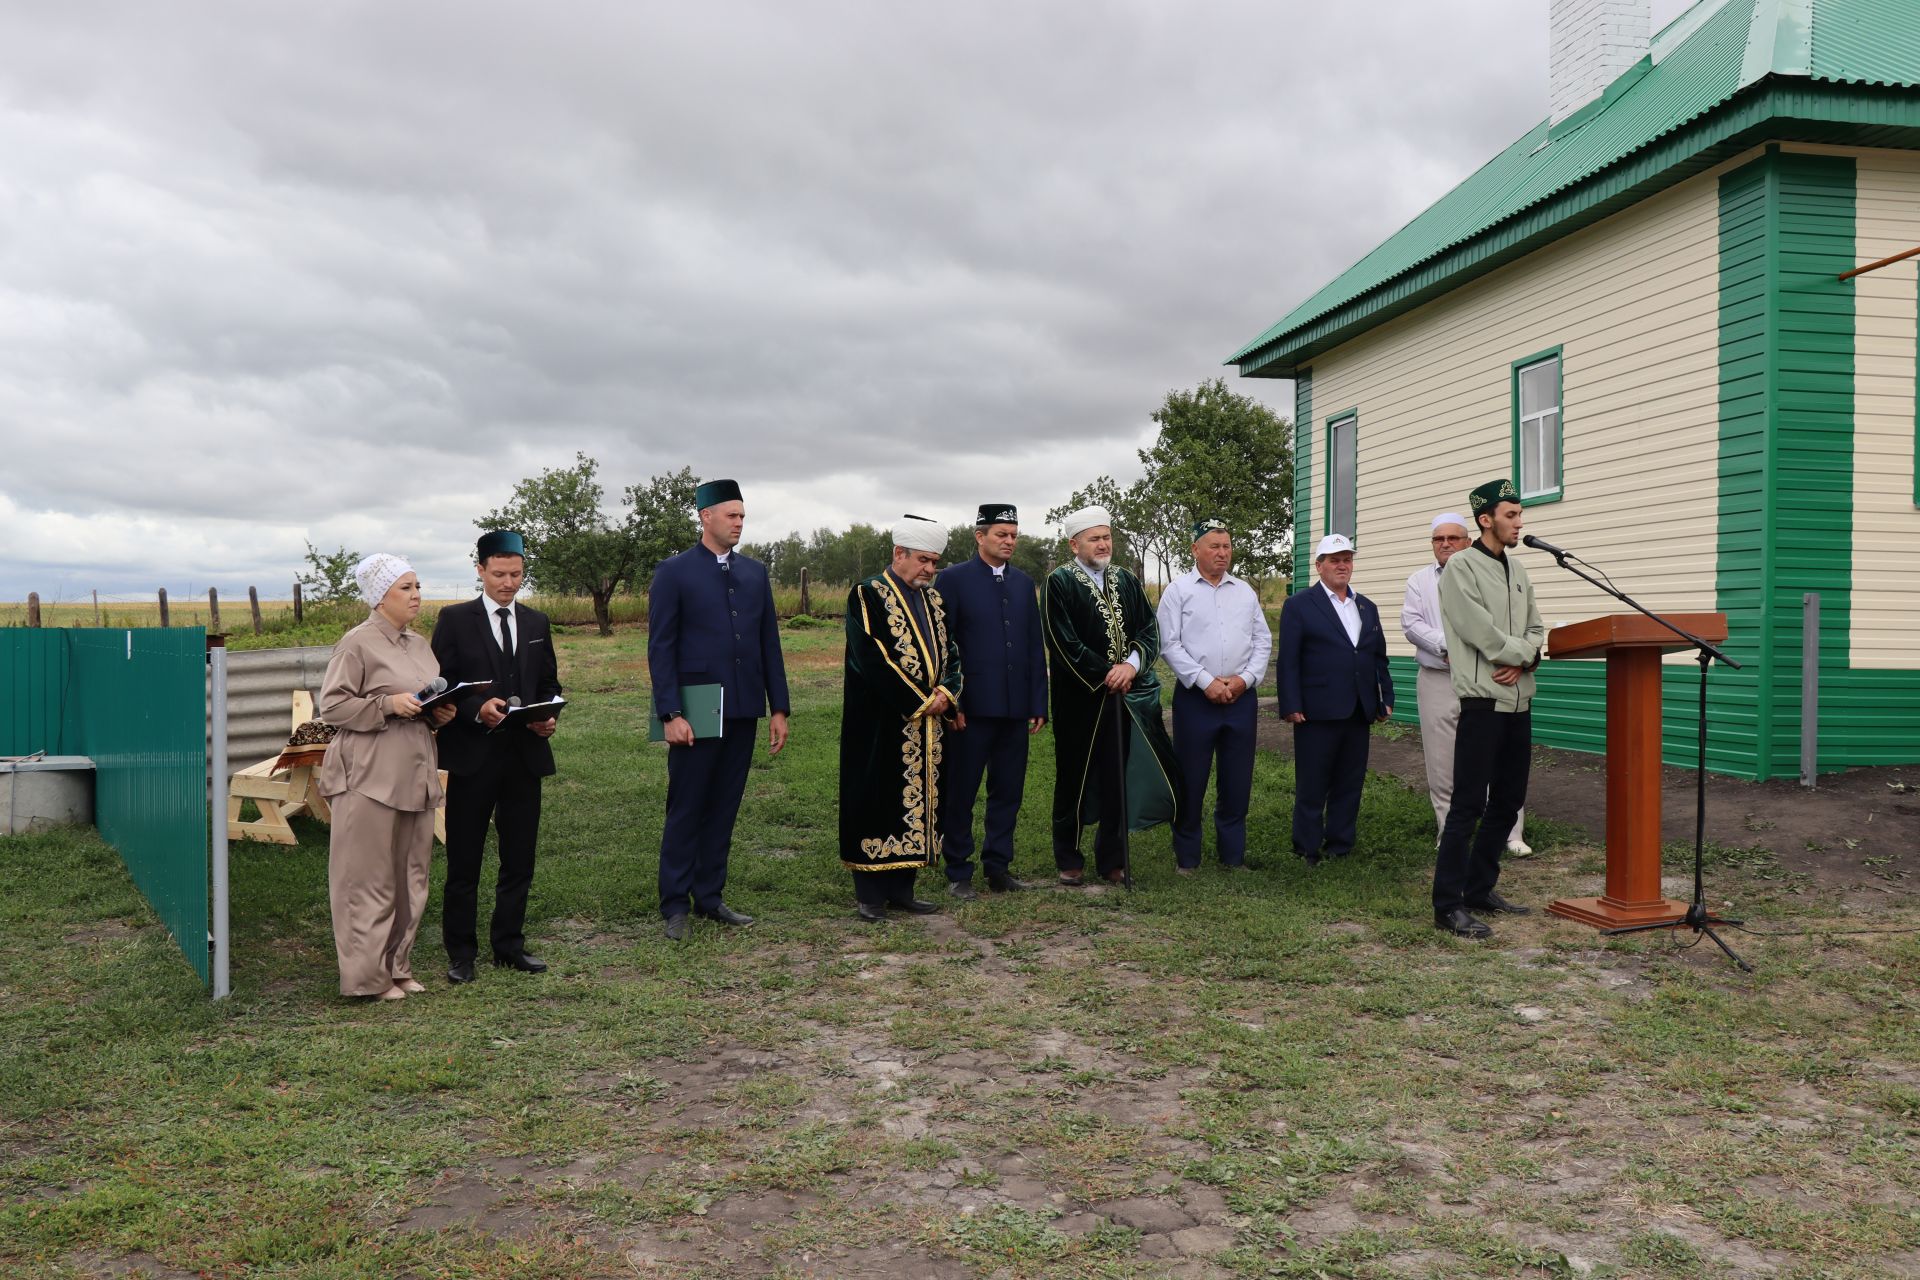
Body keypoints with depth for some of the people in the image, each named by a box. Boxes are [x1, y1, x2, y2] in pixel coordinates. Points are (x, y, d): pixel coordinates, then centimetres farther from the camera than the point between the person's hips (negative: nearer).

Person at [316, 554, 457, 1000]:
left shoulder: (419, 644, 16)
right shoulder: (357, 644, -7)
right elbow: (332, 705, -10)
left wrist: (441, 712, 5)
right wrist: (388, 704, -20)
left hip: (415, 774, 8)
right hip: (370, 775, -8)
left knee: (410, 876, 12)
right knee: (369, 878, -2)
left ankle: (398, 967, 23)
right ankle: (368, 976, 7)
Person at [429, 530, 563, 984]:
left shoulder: (536, 623, 12)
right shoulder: (455, 619, 0)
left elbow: (549, 683, 17)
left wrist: (549, 717, -3)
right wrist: (477, 709, -21)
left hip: (525, 755, 4)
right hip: (473, 756, -4)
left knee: (519, 857, 9)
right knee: (464, 860, 3)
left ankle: (508, 943, 22)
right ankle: (460, 952, 13)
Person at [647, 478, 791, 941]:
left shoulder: (755, 573, 11)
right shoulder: (674, 572, -3)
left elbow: (769, 644, 11)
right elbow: (660, 648, -7)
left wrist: (778, 708, 7)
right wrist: (671, 714, -14)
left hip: (743, 712, 5)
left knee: (723, 809, 10)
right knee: (686, 811, 3)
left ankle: (710, 896, 21)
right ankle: (675, 906, 12)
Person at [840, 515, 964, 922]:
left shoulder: (934, 599, 14)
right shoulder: (868, 595, -8)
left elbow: (951, 653, 14)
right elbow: (873, 659, -17)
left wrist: (946, 693, -7)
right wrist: (921, 701, -16)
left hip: (927, 723, 7)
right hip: (882, 725, -7)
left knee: (919, 799, 8)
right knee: (878, 802, -2)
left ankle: (901, 887, 17)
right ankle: (871, 893, 6)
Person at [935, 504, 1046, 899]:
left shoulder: (1024, 584, 13)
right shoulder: (953, 579, -2)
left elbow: (1035, 648, 13)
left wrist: (1038, 704, 7)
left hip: (1015, 708, 5)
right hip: (970, 707, -5)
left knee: (1008, 792, 9)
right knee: (959, 793, 2)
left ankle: (999, 868, 20)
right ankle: (958, 873, 12)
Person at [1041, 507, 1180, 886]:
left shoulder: (1127, 581, 11)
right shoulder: (1059, 583, -6)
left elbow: (1150, 630, 5)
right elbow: (1063, 643, -13)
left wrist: (1132, 665, -13)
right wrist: (1106, 674, -13)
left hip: (1123, 696, 5)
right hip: (1078, 698, -4)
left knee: (1117, 779, 8)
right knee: (1073, 778, 6)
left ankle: (1112, 860, 18)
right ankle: (1068, 859, 18)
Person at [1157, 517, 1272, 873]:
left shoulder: (1246, 592, 12)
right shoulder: (1178, 590, 0)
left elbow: (1263, 641, 10)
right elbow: (1169, 644, -7)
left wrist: (1245, 678, -6)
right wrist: (1206, 682, -13)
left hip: (1241, 697, 4)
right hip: (1195, 697, -3)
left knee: (1237, 782, 8)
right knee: (1191, 781, 1)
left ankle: (1233, 855, 19)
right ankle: (1187, 857, 12)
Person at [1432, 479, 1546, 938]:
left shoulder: (1517, 570, 16)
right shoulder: (1462, 567, -8)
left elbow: (1536, 629, 13)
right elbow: (1482, 632, -17)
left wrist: (1523, 660, -7)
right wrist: (1526, 651, -6)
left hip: (1519, 700, 8)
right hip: (1483, 701, -8)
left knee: (1508, 801, 13)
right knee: (1468, 805, -8)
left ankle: (1480, 889, 24)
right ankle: (1449, 906, -4)